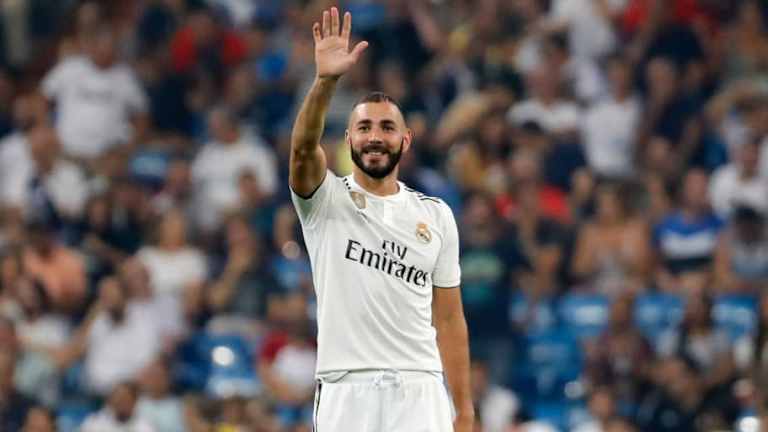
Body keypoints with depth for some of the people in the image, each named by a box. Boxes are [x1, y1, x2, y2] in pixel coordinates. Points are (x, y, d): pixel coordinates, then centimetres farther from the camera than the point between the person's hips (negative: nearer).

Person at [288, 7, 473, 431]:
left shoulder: (436, 216, 12)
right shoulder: (326, 200, 5)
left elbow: (449, 319, 13)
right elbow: (303, 148, -18)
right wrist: (325, 80, -35)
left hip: (418, 393, 2)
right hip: (345, 391, -2)